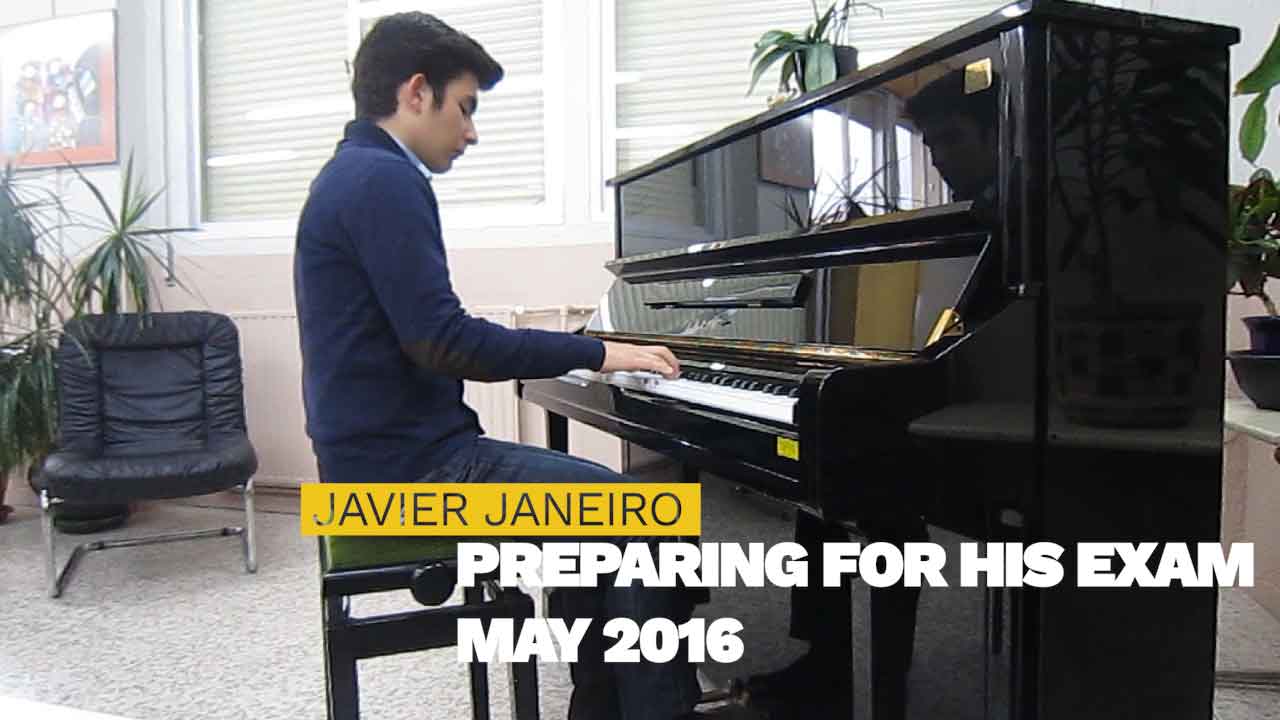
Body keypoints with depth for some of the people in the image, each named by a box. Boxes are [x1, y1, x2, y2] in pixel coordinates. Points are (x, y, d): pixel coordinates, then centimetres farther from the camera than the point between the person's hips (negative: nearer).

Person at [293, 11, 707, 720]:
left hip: (387, 453, 11)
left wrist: (554, 344, 22)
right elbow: (441, 340, -23)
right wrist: (594, 351, -15)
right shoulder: (384, 179, -15)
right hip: (409, 468, -11)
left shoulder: (354, 173, 17)